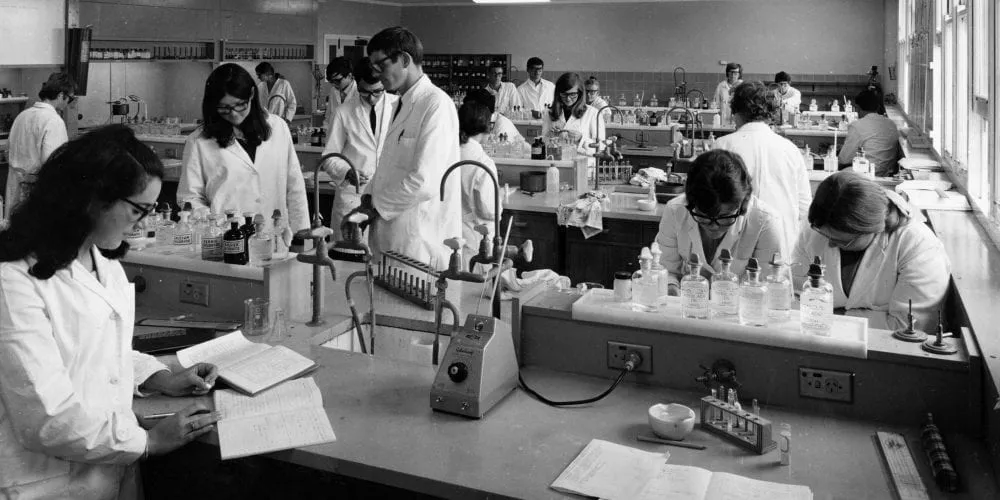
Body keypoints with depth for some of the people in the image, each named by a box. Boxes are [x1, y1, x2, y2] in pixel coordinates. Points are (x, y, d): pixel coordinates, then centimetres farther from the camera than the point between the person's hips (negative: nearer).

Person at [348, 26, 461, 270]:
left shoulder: (437, 105, -15)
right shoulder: (402, 104, 15)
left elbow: (424, 183, -22)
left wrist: (376, 206, -11)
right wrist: (370, 194, 5)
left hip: (421, 240, -8)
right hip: (390, 230, 8)